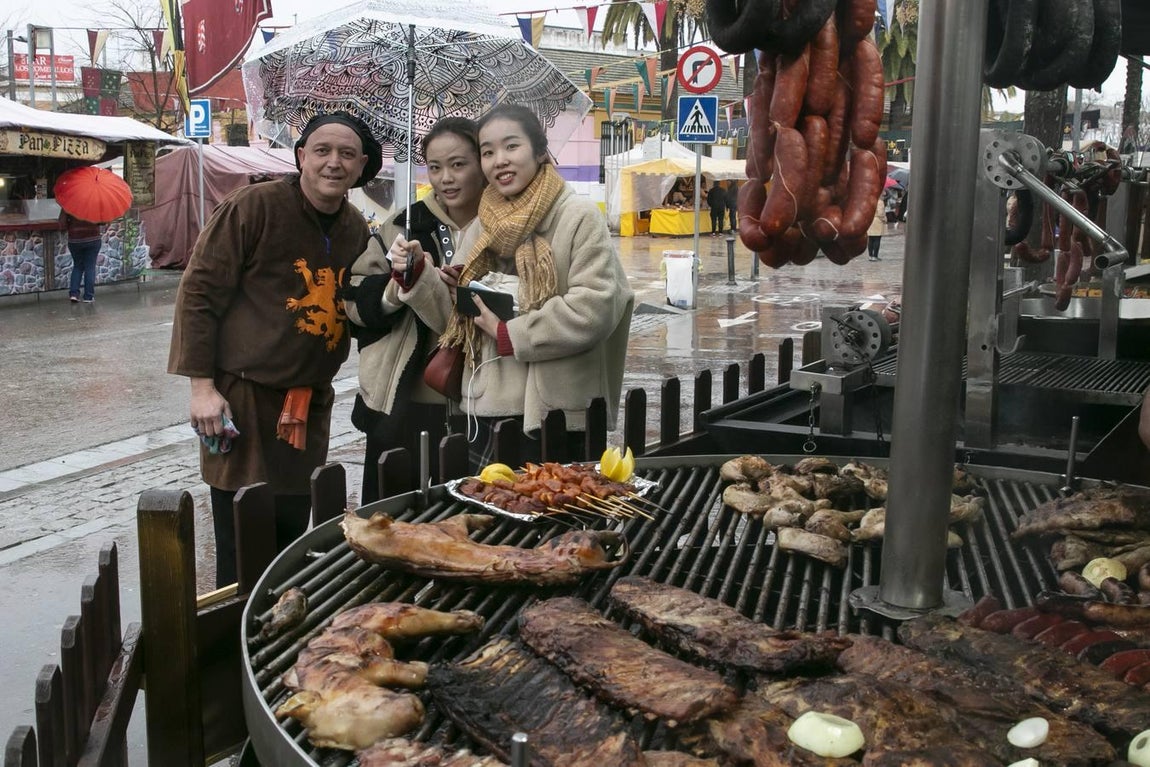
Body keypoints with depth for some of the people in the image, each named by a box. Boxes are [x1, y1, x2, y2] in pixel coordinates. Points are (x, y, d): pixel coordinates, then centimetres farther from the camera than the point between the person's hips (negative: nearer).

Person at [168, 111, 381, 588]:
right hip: (243, 397, -6)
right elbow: (199, 292, -10)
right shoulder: (254, 207, -11)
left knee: (291, 538, 14)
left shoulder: (356, 229, 8)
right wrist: (203, 386, -14)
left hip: (310, 404, 6)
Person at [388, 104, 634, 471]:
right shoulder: (481, 228, 12)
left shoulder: (579, 216, -8)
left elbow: (595, 308, -19)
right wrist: (418, 274, -1)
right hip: (484, 411, 6)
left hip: (552, 415, -6)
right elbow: (457, 317, 15)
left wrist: (509, 334, -13)